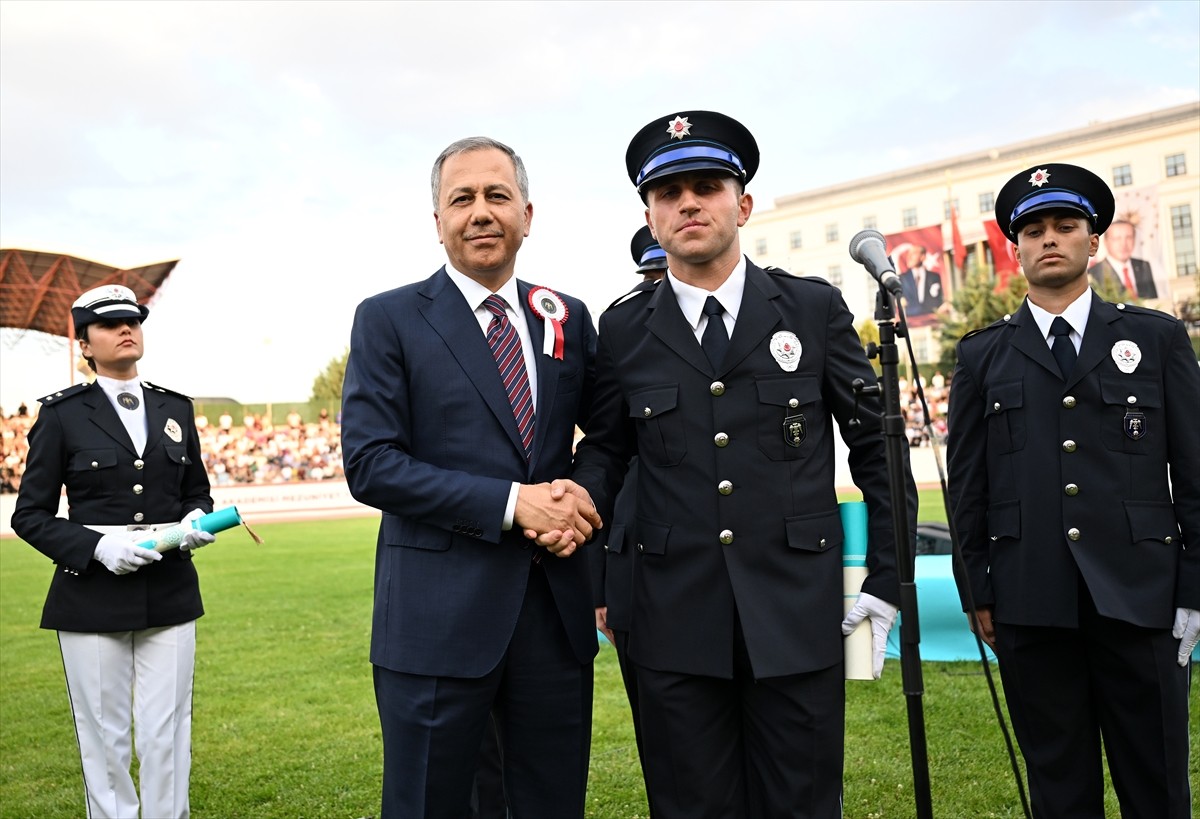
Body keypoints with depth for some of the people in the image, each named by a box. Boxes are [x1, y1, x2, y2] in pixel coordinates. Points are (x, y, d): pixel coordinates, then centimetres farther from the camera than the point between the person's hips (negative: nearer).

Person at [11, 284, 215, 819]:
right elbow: (29, 515, -1)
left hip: (170, 594, 3)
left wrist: (197, 519, -5)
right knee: (103, 735, 6)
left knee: (167, 732, 6)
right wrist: (97, 546, -17)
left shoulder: (176, 409, 9)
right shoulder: (62, 414, -1)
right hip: (93, 596, -2)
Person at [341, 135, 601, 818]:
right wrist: (512, 501, -16)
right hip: (439, 617, -3)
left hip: (557, 610, 4)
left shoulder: (570, 319, 8)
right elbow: (369, 464, -10)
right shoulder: (390, 320, -2)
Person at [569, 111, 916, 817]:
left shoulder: (816, 309, 2)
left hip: (799, 618, -1)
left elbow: (876, 446, 5)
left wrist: (887, 584, 1)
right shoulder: (625, 331, 4)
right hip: (674, 624, 1)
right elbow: (604, 449, 12)